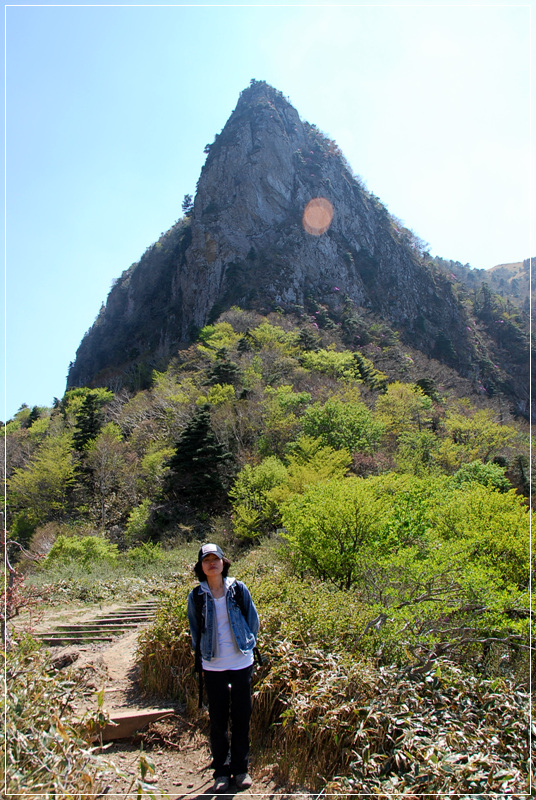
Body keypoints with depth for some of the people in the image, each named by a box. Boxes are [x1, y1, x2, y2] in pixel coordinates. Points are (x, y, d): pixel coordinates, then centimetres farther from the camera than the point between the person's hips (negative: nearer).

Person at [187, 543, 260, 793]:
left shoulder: (238, 589, -5)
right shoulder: (196, 596, -4)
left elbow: (253, 620, 7)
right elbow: (194, 630, 8)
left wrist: (247, 645, 7)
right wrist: (201, 656, 6)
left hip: (241, 663, 0)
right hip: (213, 666, 0)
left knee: (241, 716, 10)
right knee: (218, 719, 9)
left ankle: (240, 768, 26)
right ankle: (221, 771, 25)